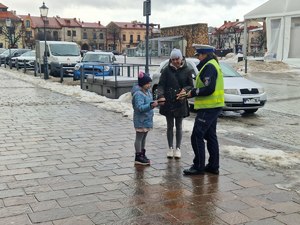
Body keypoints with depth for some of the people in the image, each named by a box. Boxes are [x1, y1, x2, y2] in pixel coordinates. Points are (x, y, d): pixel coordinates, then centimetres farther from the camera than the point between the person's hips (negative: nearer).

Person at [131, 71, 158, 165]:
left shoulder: (148, 92, 9)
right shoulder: (138, 94, -21)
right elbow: (140, 107, -29)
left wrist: (155, 103, 7)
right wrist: (151, 105, -38)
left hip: (147, 119, 9)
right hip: (141, 121, -9)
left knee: (143, 138, 17)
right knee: (139, 138, 0)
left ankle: (142, 154, 28)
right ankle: (138, 157, 6)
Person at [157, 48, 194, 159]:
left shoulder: (187, 71, -1)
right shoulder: (166, 70, -2)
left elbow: (191, 85, 3)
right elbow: (161, 85, -6)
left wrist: (185, 90, -19)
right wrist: (160, 96, -23)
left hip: (181, 102, 0)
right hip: (168, 102, 1)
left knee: (179, 126, 9)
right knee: (170, 126, 10)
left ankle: (178, 148, 19)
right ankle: (170, 148, 20)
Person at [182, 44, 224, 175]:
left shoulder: (209, 67, -16)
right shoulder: (212, 65, 18)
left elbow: (209, 89, -24)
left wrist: (193, 92, -13)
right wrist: (191, 93, 11)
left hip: (208, 108, -11)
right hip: (213, 107, 11)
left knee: (197, 136, -5)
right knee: (210, 136, 15)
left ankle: (198, 166, 1)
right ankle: (213, 166, 21)